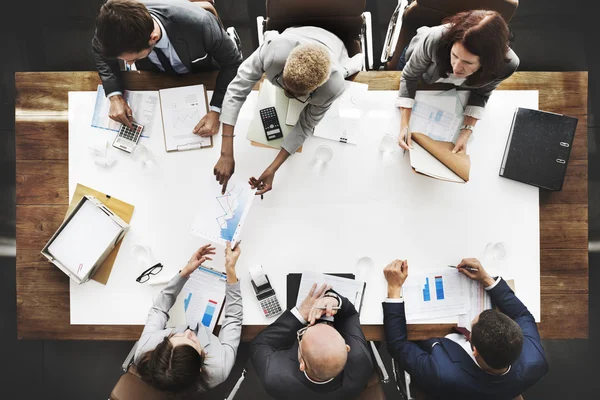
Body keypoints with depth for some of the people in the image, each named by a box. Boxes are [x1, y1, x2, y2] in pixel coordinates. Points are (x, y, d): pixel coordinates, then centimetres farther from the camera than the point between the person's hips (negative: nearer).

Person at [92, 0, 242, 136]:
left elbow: (233, 63, -30)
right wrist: (115, 96, -28)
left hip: (202, 75, -2)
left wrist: (215, 111, -38)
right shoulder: (116, 25, -37)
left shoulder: (199, 24, -47)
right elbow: (100, 50, -13)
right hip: (155, 76, 2)